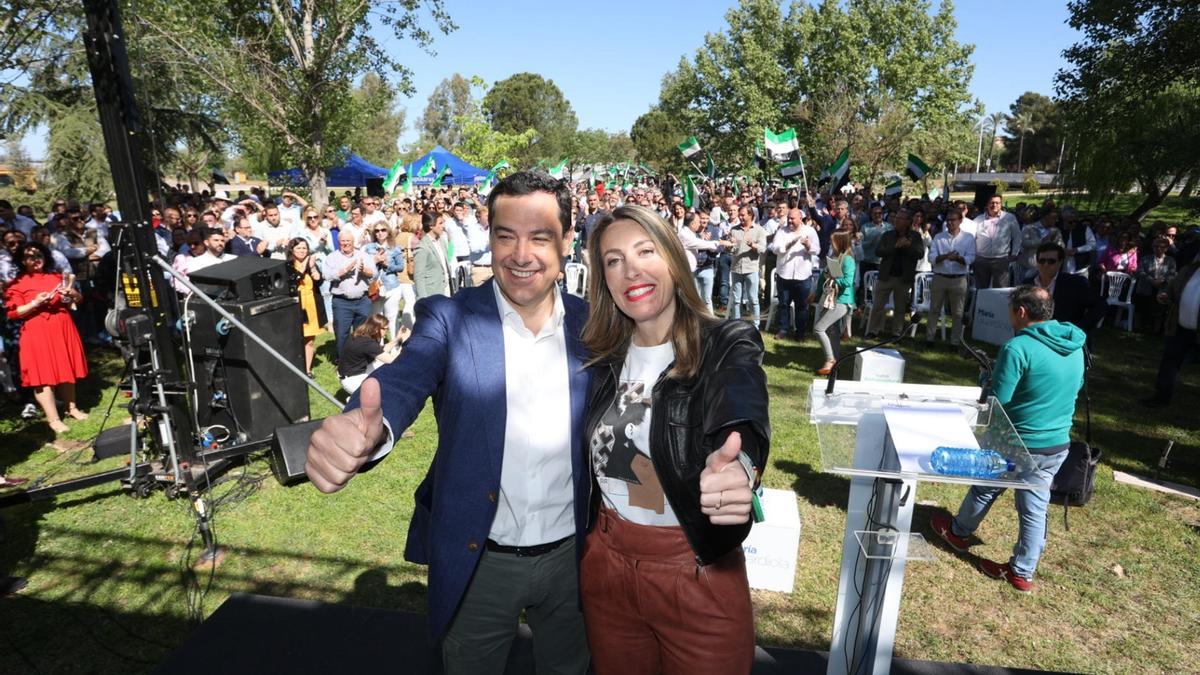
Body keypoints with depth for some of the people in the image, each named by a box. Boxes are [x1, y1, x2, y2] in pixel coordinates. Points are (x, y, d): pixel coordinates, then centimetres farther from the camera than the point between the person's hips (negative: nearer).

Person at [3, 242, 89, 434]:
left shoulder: (56, 276, 14)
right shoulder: (17, 284, 0)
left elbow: (78, 299, 16)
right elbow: (14, 313, -6)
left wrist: (72, 294, -6)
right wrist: (35, 303, -19)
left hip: (63, 329, 4)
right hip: (37, 334, -4)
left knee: (67, 370, 12)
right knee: (43, 375, -5)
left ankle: (71, 408, 25)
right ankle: (53, 419, -4)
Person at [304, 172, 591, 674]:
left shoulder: (592, 324, -5)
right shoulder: (448, 318, -12)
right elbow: (401, 382, -30)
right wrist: (363, 428, -52)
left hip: (570, 556, 2)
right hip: (477, 562, -1)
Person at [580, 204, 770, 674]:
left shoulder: (728, 348, -15)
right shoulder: (602, 356, -1)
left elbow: (744, 427, -34)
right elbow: (588, 456, 7)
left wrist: (733, 469, -55)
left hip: (698, 571, -4)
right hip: (605, 564, 4)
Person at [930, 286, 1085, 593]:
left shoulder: (1018, 347, -23)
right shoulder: (1075, 347, 2)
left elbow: (997, 401, -20)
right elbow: (1075, 389, 17)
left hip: (1020, 442, -6)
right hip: (1059, 444, 6)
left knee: (985, 488, 18)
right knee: (1035, 508, 14)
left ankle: (958, 532, 41)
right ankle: (1023, 572, 24)